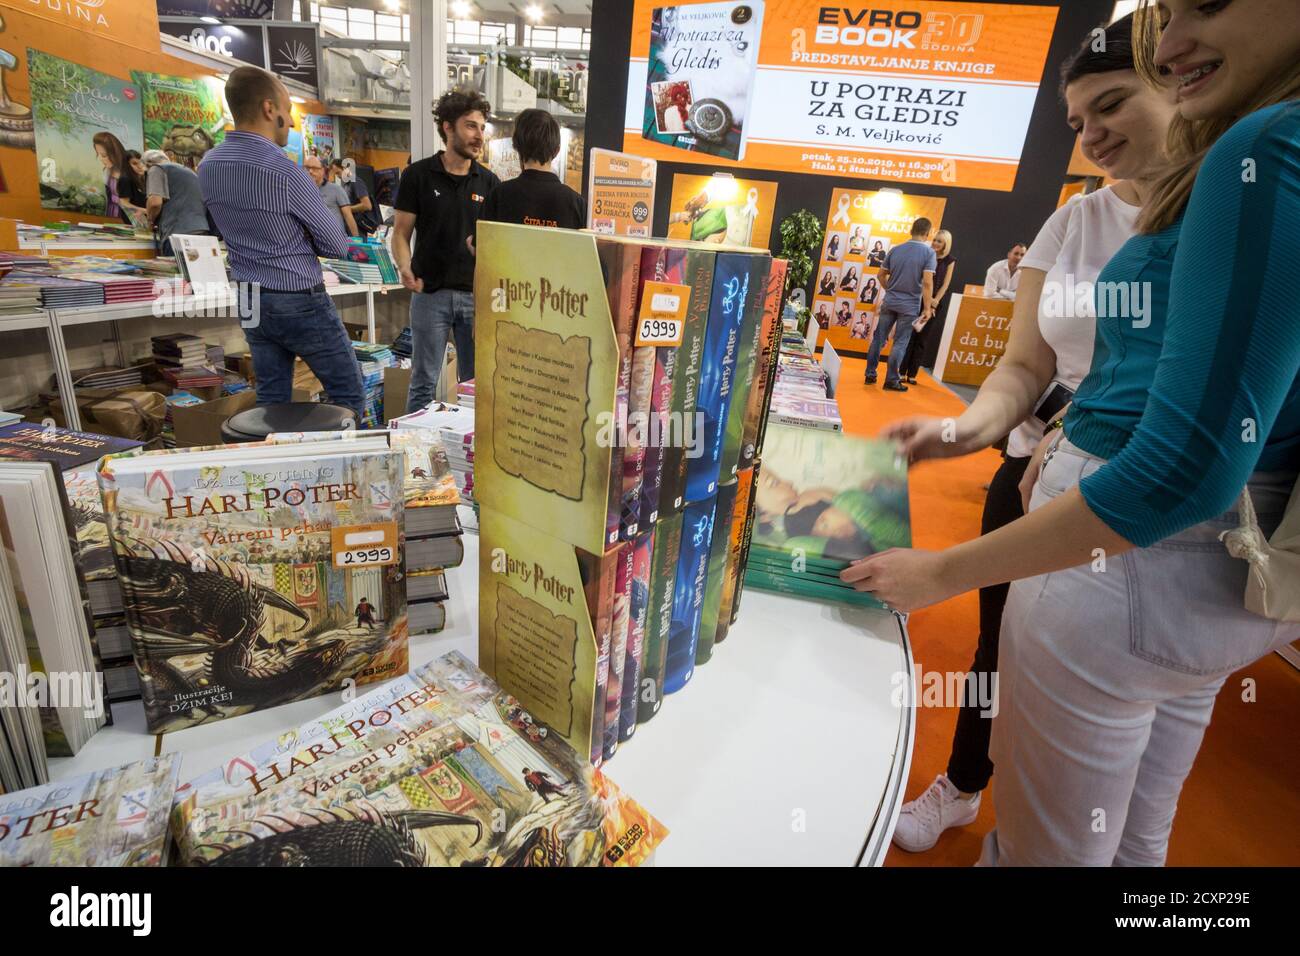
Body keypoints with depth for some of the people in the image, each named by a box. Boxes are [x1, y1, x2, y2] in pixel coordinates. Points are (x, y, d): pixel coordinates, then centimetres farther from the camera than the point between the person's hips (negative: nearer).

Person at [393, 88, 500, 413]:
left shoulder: (489, 181, 8)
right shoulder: (418, 175, 1)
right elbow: (401, 233, 2)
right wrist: (406, 268, -19)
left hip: (476, 293, 2)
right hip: (430, 292, -2)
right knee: (424, 384, 4)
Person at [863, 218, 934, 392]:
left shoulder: (895, 249, 4)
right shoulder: (929, 252, -10)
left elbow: (881, 275, 10)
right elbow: (927, 282, -17)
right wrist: (927, 308, -10)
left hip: (889, 301, 4)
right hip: (910, 305, -4)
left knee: (879, 338, 11)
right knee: (900, 343, 3)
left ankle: (870, 374, 16)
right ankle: (891, 380, 7)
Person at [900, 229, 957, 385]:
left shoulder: (949, 261, 3)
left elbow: (945, 284, 0)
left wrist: (933, 303, -10)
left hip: (935, 303, 1)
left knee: (922, 339, 3)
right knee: (909, 335, -3)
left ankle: (912, 374, 6)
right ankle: (902, 372, 2)